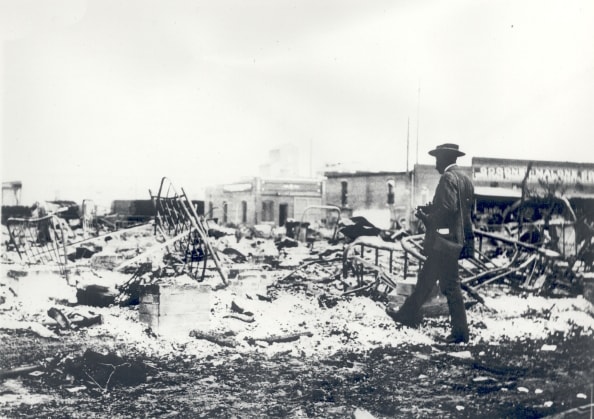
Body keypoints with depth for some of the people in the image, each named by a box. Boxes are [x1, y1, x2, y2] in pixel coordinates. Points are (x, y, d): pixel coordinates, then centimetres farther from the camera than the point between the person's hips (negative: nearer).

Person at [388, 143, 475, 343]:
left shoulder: (448, 178, -16)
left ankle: (460, 331, 3)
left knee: (450, 286, -3)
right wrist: (429, 209, 13)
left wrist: (428, 219, -11)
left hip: (445, 240, -10)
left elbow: (448, 208, -27)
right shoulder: (465, 178, 13)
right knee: (426, 277, 18)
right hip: (458, 238, 10)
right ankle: (409, 314, 29)